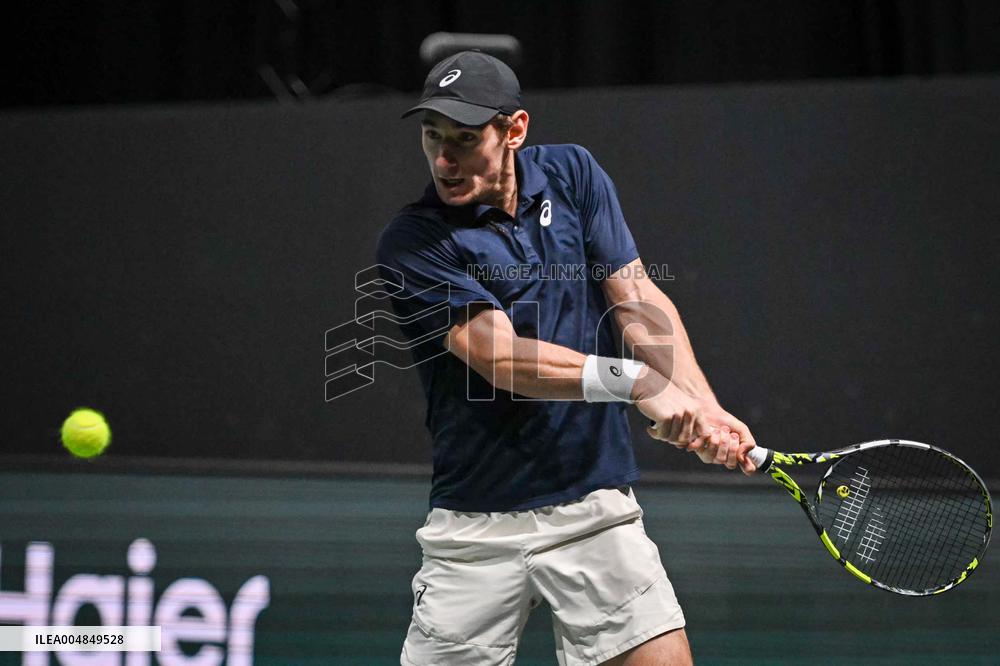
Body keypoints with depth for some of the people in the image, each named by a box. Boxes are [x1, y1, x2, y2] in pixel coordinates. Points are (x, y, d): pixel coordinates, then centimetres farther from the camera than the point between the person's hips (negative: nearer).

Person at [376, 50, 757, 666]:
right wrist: (637, 381, -30)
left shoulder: (572, 175, 5)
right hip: (477, 523, -2)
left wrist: (703, 407, -18)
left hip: (596, 506, 2)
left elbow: (638, 299, -1)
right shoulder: (411, 243, -8)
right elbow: (501, 356, -19)